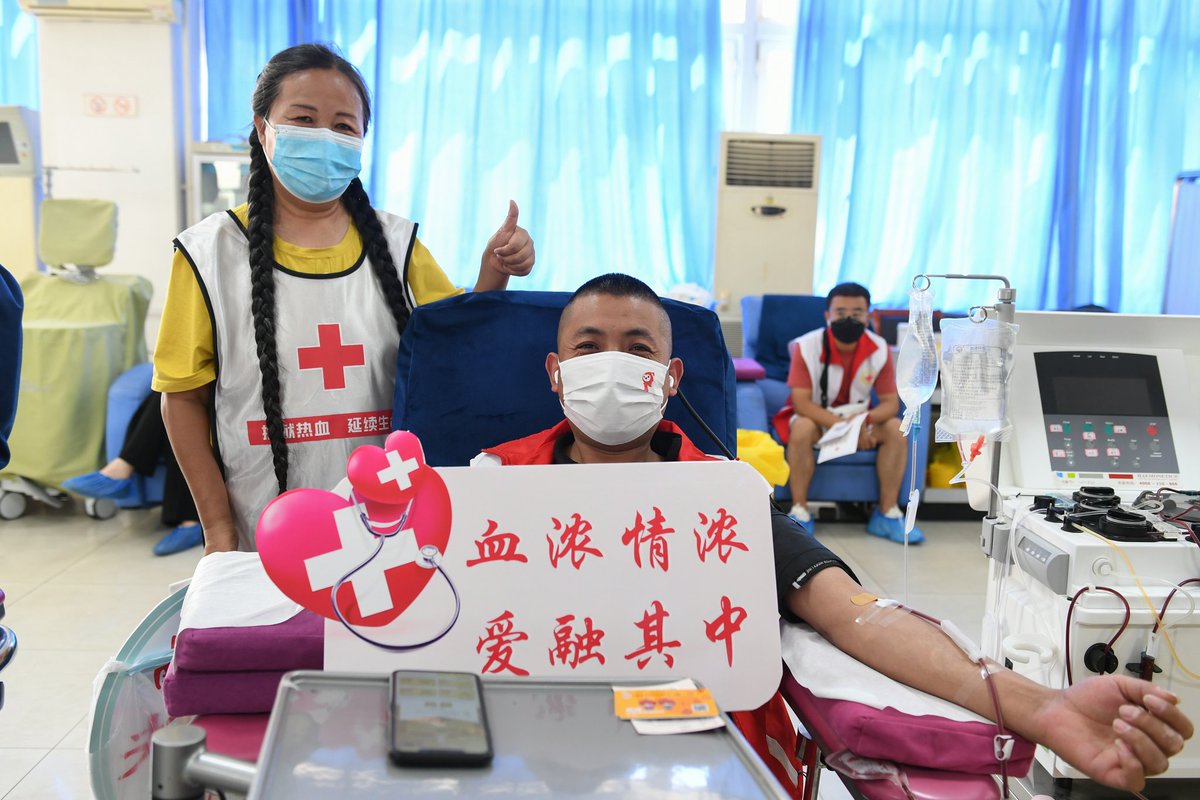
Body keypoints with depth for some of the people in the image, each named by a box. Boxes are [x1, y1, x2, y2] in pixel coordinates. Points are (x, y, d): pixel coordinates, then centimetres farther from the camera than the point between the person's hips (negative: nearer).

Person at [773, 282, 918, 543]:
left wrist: (864, 421, -35)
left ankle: (887, 514, -14)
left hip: (859, 419, 3)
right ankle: (800, 512, -26)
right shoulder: (807, 346, -21)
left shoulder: (879, 349, -13)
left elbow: (891, 402, -12)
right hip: (815, 417, -3)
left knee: (895, 428, -22)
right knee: (802, 427, -35)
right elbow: (801, 402, -25)